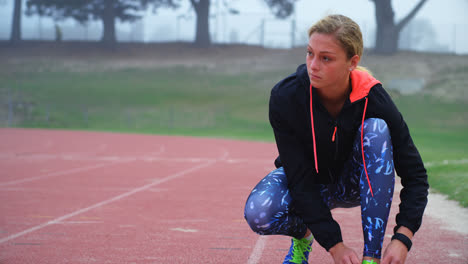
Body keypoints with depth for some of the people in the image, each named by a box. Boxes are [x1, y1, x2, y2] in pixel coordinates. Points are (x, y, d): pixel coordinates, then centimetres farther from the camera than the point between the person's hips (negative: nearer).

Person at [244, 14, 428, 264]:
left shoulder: (373, 100, -25)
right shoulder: (285, 96, -26)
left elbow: (415, 175, -20)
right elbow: (300, 179, -25)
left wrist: (402, 238, -34)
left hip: (352, 185, 1)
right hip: (304, 184, -1)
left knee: (376, 129, -30)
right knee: (258, 212, -34)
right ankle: (303, 233, 6)